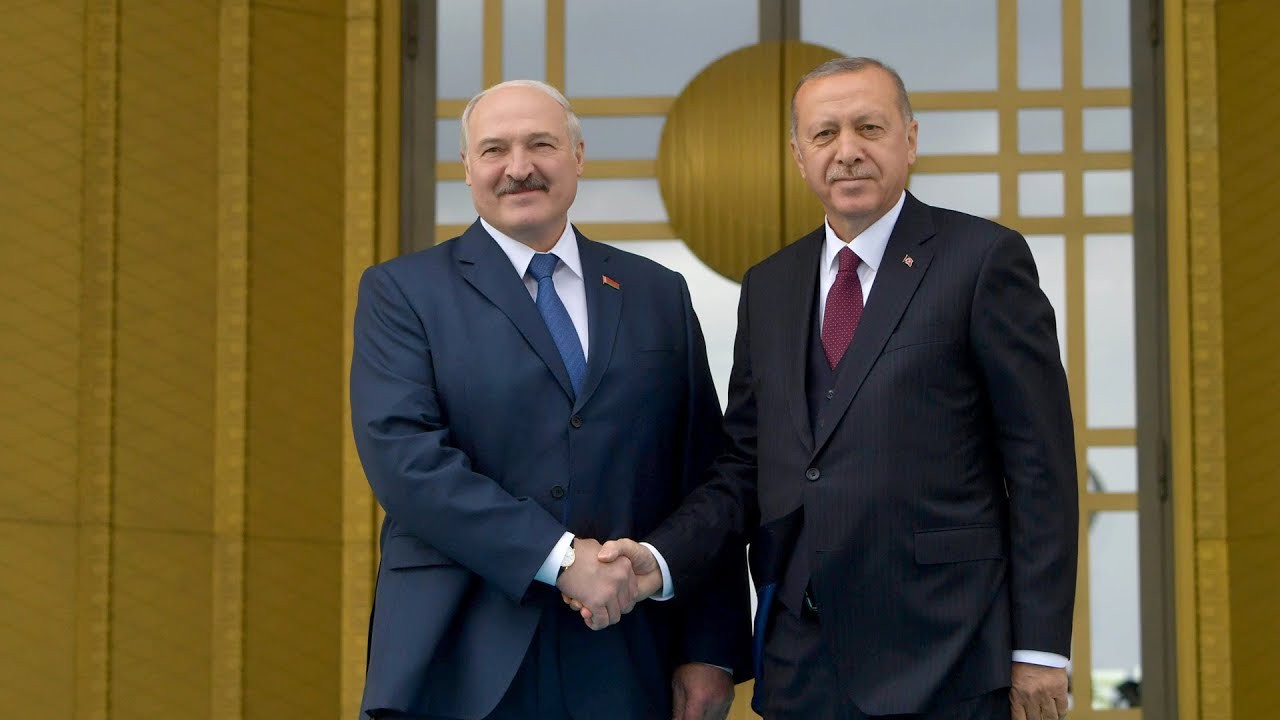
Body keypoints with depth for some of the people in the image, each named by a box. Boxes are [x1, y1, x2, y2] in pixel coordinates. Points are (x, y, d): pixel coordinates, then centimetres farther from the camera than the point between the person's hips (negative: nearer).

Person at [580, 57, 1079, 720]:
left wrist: (1039, 648, -9)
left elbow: (1041, 464, -5)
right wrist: (659, 560, -5)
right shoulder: (767, 288, 13)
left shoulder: (982, 259, -3)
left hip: (943, 664, -4)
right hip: (801, 664, 5)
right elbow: (746, 467, 13)